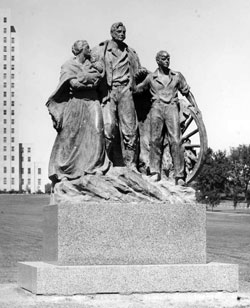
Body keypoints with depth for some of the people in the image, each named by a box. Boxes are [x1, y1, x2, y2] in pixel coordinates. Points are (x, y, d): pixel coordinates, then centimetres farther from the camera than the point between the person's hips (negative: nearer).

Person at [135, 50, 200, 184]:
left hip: (172, 107, 0)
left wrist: (195, 107, 14)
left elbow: (187, 92, 23)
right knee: (155, 140, -9)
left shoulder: (177, 76, 16)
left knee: (175, 141, -11)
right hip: (157, 107, 0)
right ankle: (155, 172, -4)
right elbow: (137, 89, 26)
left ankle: (179, 176, -12)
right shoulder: (151, 77, 14)